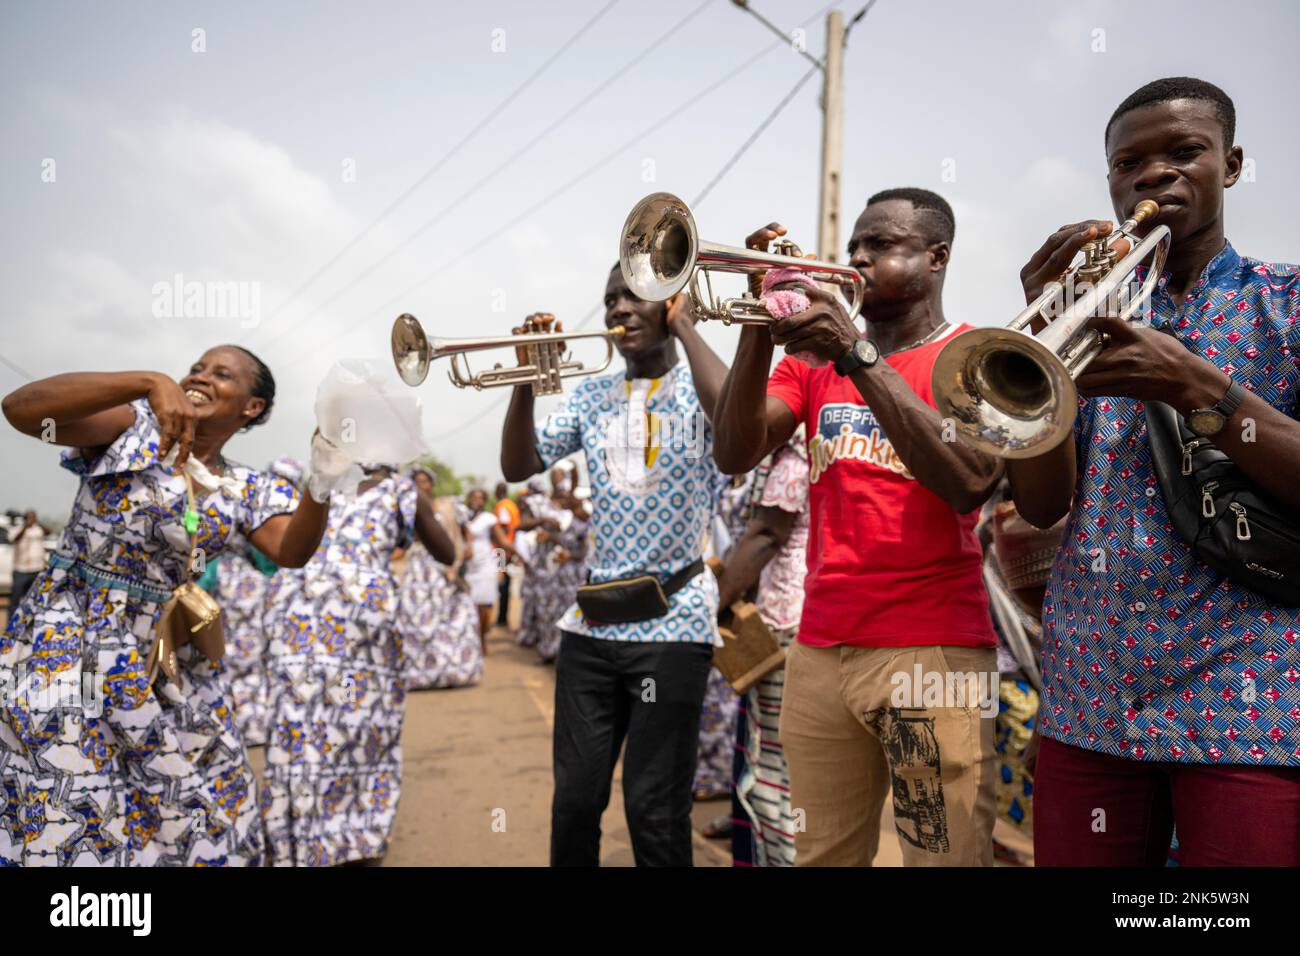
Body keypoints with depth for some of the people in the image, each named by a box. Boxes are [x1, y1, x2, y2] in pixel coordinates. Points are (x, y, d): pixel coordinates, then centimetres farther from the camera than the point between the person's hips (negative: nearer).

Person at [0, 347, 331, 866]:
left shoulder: (246, 489, 3)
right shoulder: (134, 430, -6)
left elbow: (291, 552, -14)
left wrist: (322, 482, -33)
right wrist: (148, 382, -31)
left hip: (167, 659, 4)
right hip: (68, 639, -4)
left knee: (187, 799, 11)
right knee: (59, 807, -1)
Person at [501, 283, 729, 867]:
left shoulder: (699, 392, -2)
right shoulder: (591, 396, 11)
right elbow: (517, 468, 4)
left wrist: (685, 326, -15)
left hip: (672, 622, -4)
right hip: (591, 621, 5)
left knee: (655, 812, 3)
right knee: (574, 801, 12)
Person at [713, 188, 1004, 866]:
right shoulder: (813, 356, 14)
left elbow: (970, 483, -18)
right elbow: (734, 455, 0)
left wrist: (856, 357, -19)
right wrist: (760, 327, -11)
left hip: (932, 652, -4)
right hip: (819, 650, 4)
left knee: (945, 854, 0)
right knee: (820, 855, 11)